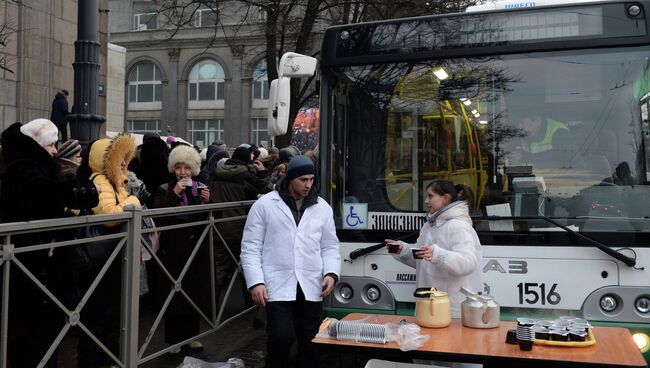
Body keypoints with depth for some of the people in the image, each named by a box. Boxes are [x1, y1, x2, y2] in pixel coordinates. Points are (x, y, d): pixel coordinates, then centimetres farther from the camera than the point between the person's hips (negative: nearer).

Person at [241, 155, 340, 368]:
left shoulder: (322, 207, 10)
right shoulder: (264, 205, 0)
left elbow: (330, 247, 12)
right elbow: (251, 248, -1)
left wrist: (331, 273, -5)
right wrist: (255, 282, -12)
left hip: (311, 287, 3)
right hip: (278, 286, -3)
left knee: (310, 341, 9)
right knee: (281, 338, -11)